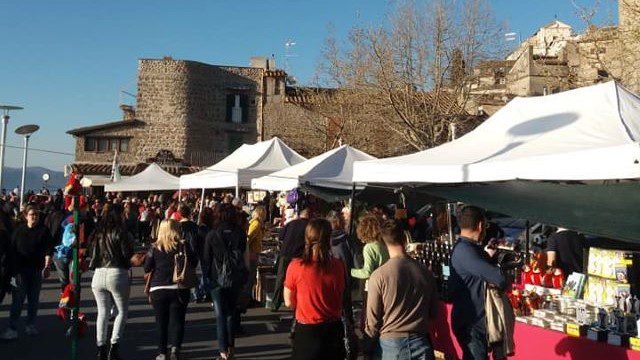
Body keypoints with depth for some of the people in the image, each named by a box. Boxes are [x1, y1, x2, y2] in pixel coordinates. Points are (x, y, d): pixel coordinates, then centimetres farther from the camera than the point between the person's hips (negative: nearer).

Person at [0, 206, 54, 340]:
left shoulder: (43, 231, 0)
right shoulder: (19, 230, 5)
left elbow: (48, 251, -4)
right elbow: (12, 250, 6)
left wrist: (46, 267, -14)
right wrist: (12, 268, 1)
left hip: (37, 269, 0)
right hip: (20, 270, 0)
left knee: (34, 299, 8)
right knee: (17, 299, -5)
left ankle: (31, 325, 19)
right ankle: (12, 328, -3)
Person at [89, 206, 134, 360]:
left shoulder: (98, 232, 8)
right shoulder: (120, 232, -7)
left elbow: (92, 253, 12)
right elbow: (128, 254, -7)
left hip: (98, 274, 5)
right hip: (117, 274, -5)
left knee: (103, 312, 13)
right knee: (123, 311, 7)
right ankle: (114, 346, -2)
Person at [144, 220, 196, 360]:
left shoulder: (155, 248, -3)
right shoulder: (184, 246, -4)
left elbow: (147, 268, 0)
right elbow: (193, 264, 3)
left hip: (158, 289, 1)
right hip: (180, 289, 0)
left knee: (161, 321, 11)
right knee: (177, 320, 6)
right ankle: (175, 346, -14)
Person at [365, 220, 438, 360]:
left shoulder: (378, 276, -14)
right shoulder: (426, 272, -4)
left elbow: (372, 320, -8)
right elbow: (433, 313, 8)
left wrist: (371, 335, 13)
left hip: (391, 344, -2)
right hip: (421, 343, 2)